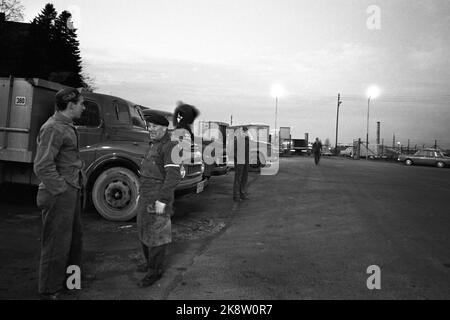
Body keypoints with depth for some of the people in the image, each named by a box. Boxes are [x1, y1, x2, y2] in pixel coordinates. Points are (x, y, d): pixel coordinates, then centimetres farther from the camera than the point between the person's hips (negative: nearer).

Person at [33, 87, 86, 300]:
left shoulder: (67, 127, 13)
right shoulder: (53, 128, -17)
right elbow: (42, 167, -22)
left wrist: (77, 187, 12)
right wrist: (62, 190, -17)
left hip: (72, 191, 10)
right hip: (59, 195, -10)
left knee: (74, 236, 21)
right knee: (57, 242, 3)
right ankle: (50, 291, 20)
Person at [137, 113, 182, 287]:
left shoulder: (170, 146, -14)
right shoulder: (153, 147, 16)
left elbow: (173, 175, -23)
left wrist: (162, 200, -25)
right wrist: (141, 194, 22)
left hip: (158, 199, -9)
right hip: (146, 198, 9)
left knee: (156, 233, -1)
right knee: (144, 230, 18)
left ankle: (155, 270, 12)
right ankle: (150, 261, 35)